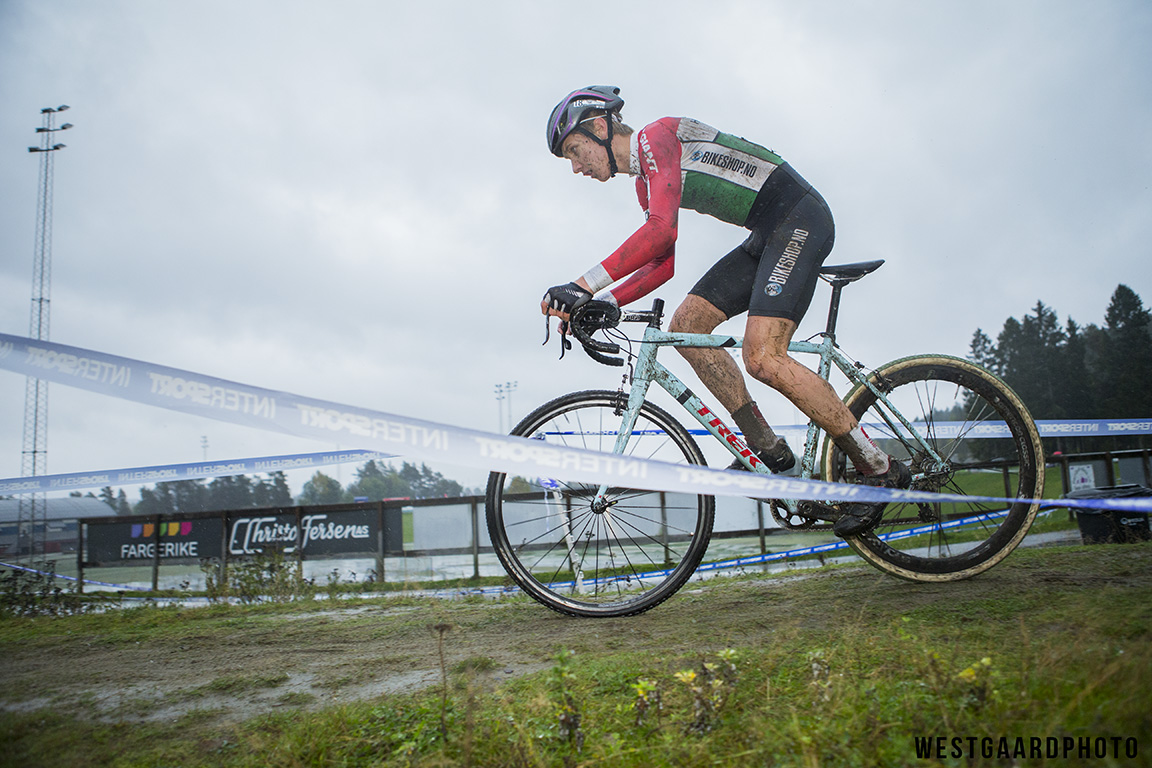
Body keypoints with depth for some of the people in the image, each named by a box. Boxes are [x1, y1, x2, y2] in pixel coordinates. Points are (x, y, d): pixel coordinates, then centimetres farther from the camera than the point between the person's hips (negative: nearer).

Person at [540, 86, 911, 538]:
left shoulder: (657, 137, -11)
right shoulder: (645, 183, 18)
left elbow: (660, 231, -26)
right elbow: (663, 263, 15)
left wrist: (583, 285, -29)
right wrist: (600, 304, 3)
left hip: (800, 217, -10)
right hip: (769, 235, 10)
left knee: (761, 357, -22)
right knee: (686, 325, 0)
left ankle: (879, 469, -9)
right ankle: (767, 449, 3)